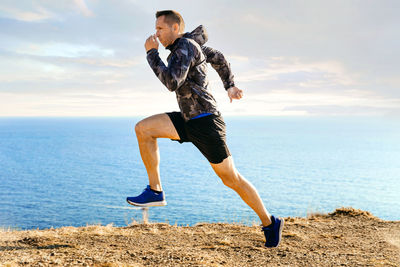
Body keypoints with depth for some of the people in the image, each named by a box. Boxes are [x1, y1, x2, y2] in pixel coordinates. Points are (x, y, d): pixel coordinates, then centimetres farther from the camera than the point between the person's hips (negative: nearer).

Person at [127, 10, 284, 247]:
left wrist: (152, 53, -18)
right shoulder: (187, 45, 13)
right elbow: (218, 58, 27)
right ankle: (155, 192, -2)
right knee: (143, 129, -6)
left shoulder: (184, 46, -15)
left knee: (232, 179, -1)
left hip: (206, 122, -9)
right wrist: (230, 86, 31)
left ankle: (270, 224, 17)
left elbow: (171, 83, -29)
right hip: (189, 120, 9)